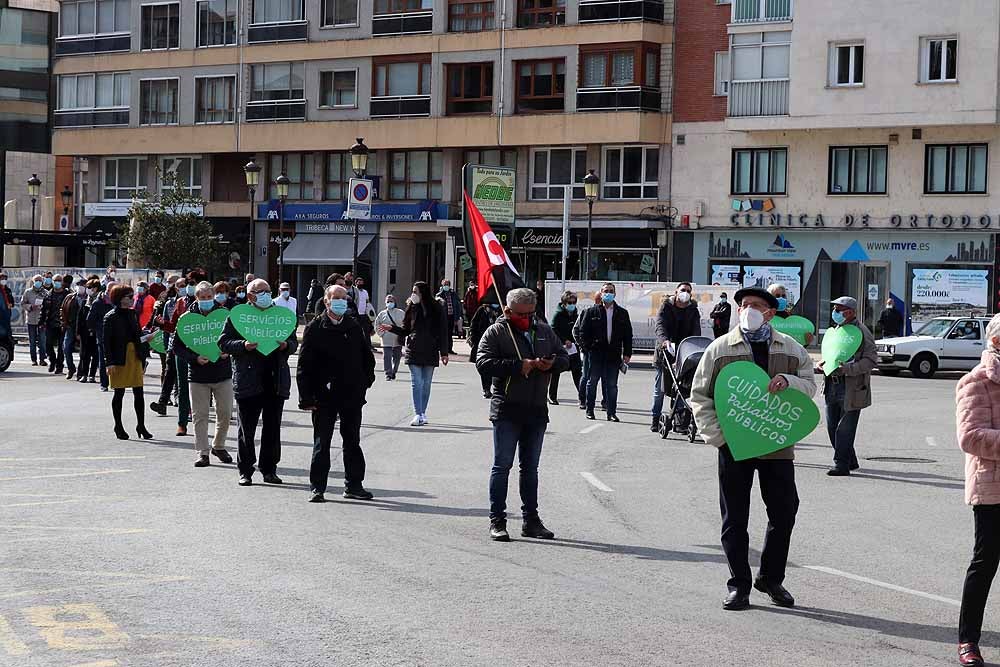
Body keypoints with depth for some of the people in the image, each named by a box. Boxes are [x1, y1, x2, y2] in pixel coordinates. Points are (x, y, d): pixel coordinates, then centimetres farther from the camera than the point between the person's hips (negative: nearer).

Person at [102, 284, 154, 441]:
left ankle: (141, 425, 11)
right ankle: (118, 426, 13)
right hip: (119, 359, -5)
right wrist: (109, 362, -16)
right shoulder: (111, 317, -7)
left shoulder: (133, 314, 11)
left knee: (138, 392, 4)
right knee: (119, 393, 3)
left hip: (135, 356, 5)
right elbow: (106, 341, -9)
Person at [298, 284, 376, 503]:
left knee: (352, 441, 11)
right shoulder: (315, 328, -4)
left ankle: (354, 485, 20)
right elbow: (304, 365, -6)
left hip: (352, 395, 3)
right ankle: (317, 488, 9)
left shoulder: (355, 327, 6)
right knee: (321, 443, 3)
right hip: (324, 397, -3)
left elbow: (367, 357, 18)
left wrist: (366, 381, 7)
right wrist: (306, 398, -10)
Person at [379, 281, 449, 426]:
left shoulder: (436, 309, -2)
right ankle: (418, 414, -8)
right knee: (416, 383, -6)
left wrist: (444, 353, -2)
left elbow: (443, 332, 1)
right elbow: (405, 331, 11)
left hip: (430, 353, -1)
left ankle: (422, 413, 16)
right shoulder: (412, 308, 4)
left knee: (426, 384, 8)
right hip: (414, 352, 1)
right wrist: (391, 328, -4)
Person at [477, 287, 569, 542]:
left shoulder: (544, 331, 13)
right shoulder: (496, 332, -2)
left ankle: (531, 520, 19)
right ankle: (497, 521, 1)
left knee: (530, 467, 12)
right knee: (502, 465, -3)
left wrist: (552, 364, -7)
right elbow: (483, 363, -14)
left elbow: (565, 358, 17)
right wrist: (519, 366, -20)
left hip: (536, 411, 5)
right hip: (507, 411, -5)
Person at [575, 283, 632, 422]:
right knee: (592, 382, 5)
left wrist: (627, 354, 1)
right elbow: (582, 331, 5)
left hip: (614, 354, 1)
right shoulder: (592, 311, 4)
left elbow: (628, 335, 9)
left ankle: (611, 413, 5)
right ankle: (589, 410, 14)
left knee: (612, 385, 1)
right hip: (595, 353, -1)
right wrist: (587, 347, -4)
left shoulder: (622, 313, 9)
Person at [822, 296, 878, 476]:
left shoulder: (861, 332, -9)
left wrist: (846, 369, -23)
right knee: (832, 427, 10)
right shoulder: (832, 331, 16)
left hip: (852, 388, -8)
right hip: (832, 386, 8)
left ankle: (841, 465, 1)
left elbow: (871, 360, -14)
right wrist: (824, 363, 7)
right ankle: (850, 460, 25)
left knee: (845, 428, -6)